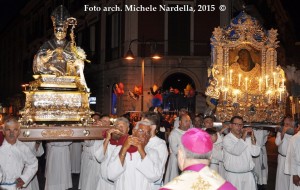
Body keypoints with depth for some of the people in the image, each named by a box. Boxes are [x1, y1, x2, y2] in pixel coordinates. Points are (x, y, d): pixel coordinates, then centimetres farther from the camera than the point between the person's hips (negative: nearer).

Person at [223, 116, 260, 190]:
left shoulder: (247, 137, 8)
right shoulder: (227, 139, -7)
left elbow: (255, 153, 0)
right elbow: (236, 151, -23)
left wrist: (252, 137, -8)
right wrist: (243, 137, -23)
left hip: (248, 175, 4)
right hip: (233, 175, -4)